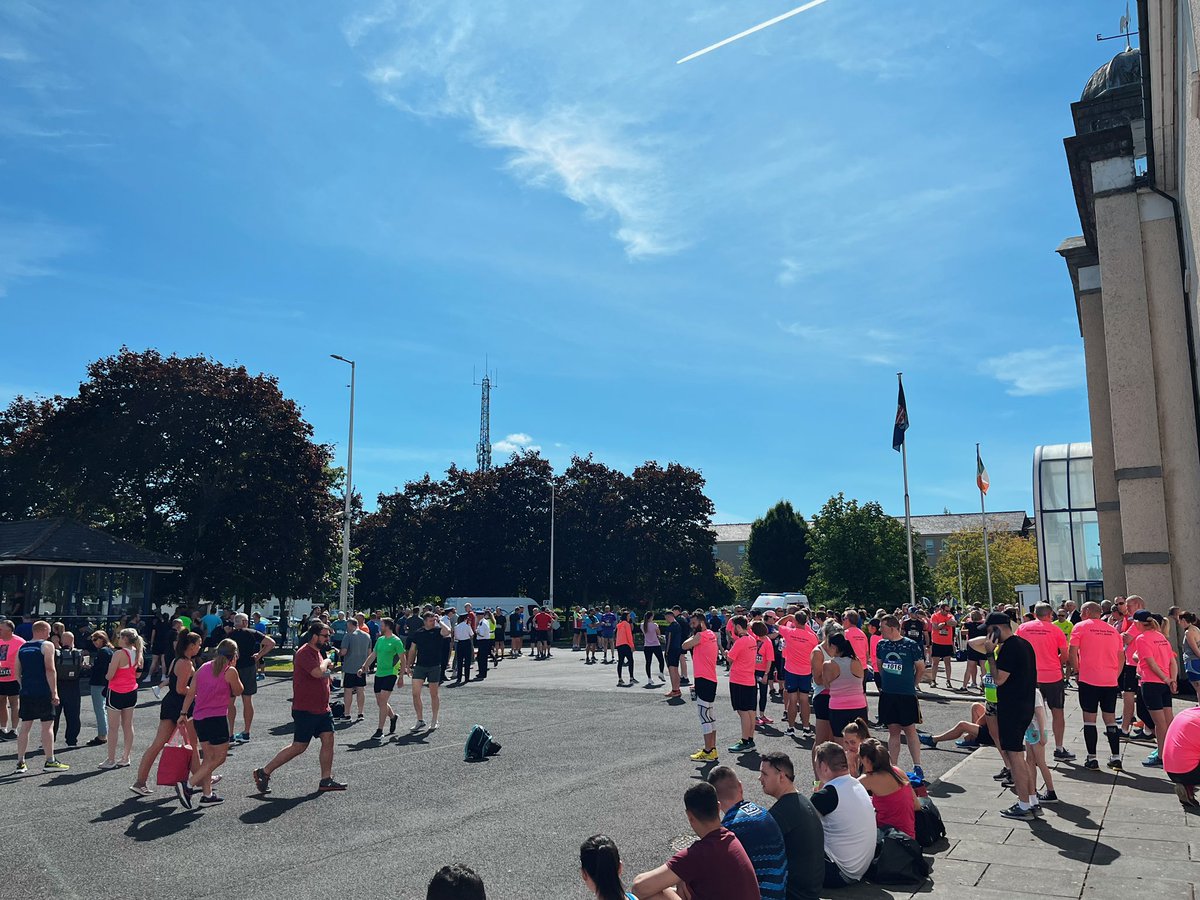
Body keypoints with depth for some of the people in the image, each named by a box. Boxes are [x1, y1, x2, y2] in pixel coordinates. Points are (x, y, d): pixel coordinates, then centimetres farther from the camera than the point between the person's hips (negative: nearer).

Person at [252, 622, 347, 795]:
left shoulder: (318, 652, 14)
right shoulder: (304, 653, -17)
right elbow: (317, 672, -32)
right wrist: (326, 662, -14)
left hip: (322, 709, 9)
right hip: (305, 710, -9)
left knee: (328, 740, 3)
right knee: (299, 747, -3)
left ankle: (326, 780, 10)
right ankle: (264, 773, 11)